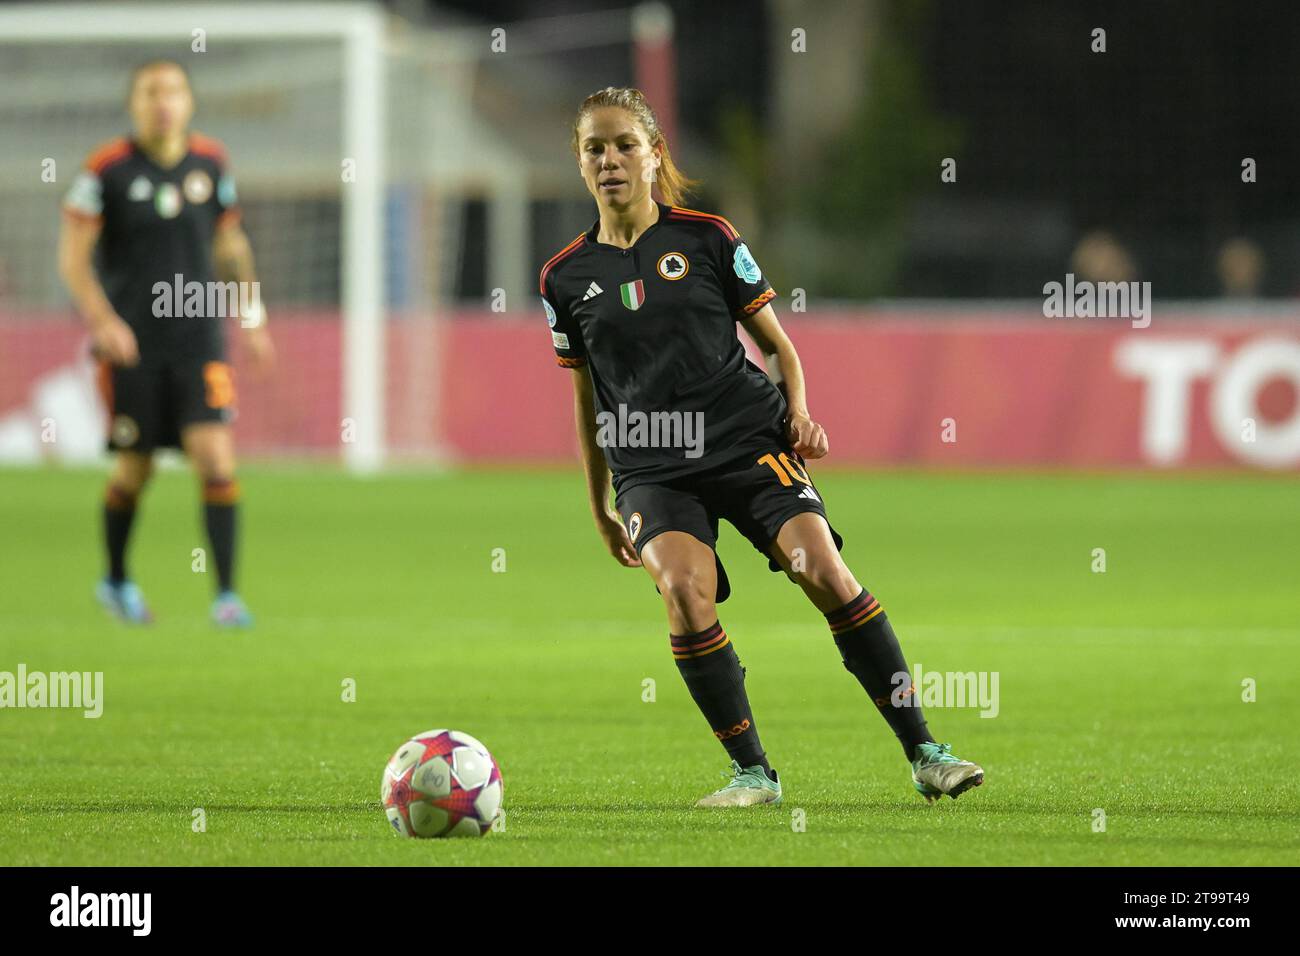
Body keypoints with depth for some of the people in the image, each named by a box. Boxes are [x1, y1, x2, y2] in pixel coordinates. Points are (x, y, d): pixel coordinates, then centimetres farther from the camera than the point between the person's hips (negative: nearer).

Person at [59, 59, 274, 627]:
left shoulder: (210, 162, 5)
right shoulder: (107, 169, -7)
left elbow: (230, 244, 18)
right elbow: (73, 256, -5)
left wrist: (253, 318, 16)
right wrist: (103, 322, -17)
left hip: (198, 339, 2)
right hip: (130, 344, -2)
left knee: (215, 457, -12)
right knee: (134, 469, 7)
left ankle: (226, 595, -10)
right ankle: (116, 579, 32)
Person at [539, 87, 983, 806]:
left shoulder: (708, 238, 4)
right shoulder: (567, 277, 9)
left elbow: (775, 343, 12)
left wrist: (800, 410, -7)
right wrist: (599, 507, 21)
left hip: (746, 439, -1)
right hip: (650, 469, 1)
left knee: (825, 572, -19)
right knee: (684, 589, -26)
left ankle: (923, 753, -10)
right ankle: (752, 773, -14)